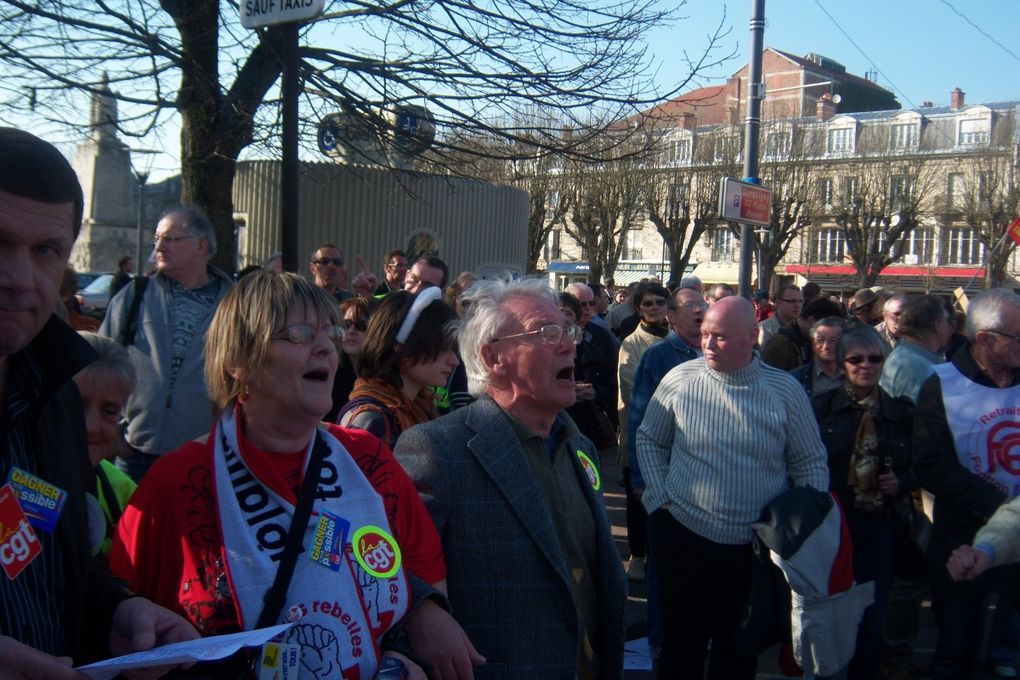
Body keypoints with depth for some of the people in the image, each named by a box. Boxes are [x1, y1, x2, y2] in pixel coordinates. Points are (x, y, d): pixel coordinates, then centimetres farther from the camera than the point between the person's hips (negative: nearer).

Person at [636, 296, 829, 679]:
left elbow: (811, 464, 3)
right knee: (682, 646, 14)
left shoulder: (785, 390, -5)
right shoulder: (680, 380, -7)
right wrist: (660, 498, -1)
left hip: (758, 546, 1)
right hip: (684, 536, 0)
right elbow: (649, 439, 6)